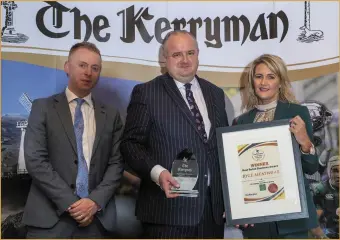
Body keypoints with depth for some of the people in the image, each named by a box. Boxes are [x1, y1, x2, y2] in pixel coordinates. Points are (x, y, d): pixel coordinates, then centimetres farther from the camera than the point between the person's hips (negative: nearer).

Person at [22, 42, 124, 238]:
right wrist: (69, 203, -13)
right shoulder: (43, 107, 2)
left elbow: (116, 163, 5)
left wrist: (96, 201, -10)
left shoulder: (111, 115, 10)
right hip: (50, 217, -2)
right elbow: (35, 160, -7)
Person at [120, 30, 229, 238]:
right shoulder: (146, 93, -2)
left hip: (213, 207, 5)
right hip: (169, 207, -5)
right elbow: (131, 143, -6)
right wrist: (157, 172, -22)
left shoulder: (215, 94, 13)